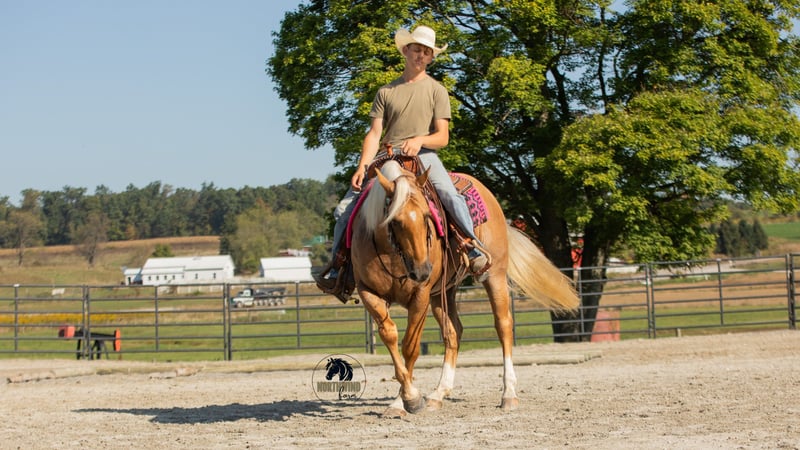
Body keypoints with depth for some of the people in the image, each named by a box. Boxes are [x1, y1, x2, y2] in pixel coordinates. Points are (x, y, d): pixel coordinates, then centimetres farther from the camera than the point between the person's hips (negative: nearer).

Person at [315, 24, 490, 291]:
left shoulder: (436, 91, 9)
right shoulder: (386, 92, 15)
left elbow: (443, 137, 2)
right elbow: (374, 134, 7)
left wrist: (420, 140, -20)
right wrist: (363, 166, -9)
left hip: (423, 156, -3)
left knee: (450, 194, -33)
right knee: (344, 209, -8)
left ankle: (476, 252, -27)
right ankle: (337, 268, 6)